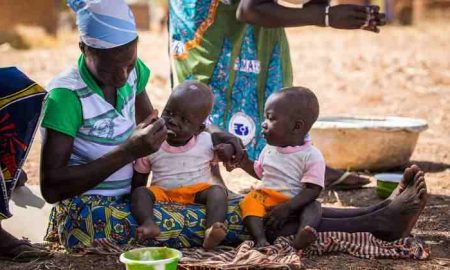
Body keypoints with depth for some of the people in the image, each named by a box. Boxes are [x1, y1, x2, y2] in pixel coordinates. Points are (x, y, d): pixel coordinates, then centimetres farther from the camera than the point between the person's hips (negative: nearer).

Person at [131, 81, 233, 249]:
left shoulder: (207, 142, -1)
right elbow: (138, 181, 8)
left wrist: (228, 150, -16)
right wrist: (136, 200, -9)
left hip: (198, 191, 0)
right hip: (162, 192, 0)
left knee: (217, 191, -29)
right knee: (140, 193, -26)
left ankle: (213, 229, -53)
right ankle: (149, 224, -53)